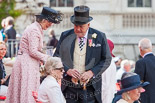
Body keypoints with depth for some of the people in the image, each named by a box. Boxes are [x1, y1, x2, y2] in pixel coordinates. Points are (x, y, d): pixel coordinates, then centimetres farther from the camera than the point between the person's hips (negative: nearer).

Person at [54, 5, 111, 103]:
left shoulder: (99, 37, 1)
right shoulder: (65, 36, 6)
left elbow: (107, 59, 4)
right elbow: (57, 57, 10)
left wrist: (92, 72, -10)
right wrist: (67, 70, -9)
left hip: (90, 87, -2)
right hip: (69, 87, 2)